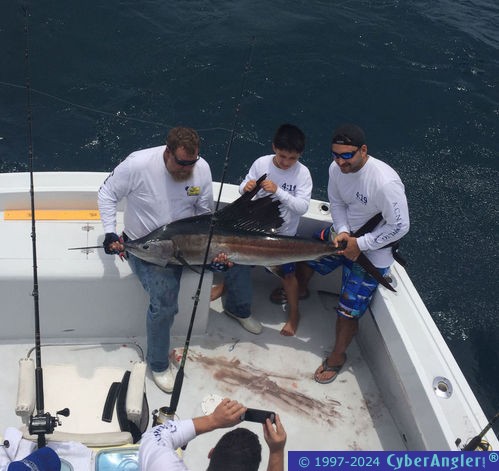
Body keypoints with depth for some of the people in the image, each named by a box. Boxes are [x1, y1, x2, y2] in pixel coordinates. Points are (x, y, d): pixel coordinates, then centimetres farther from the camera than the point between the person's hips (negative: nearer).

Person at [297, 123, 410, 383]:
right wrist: (342, 232, -15)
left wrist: (360, 244, -23)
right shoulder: (337, 167, -15)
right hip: (342, 234, 7)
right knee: (304, 258, 20)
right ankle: (299, 291, 55)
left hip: (372, 251, -6)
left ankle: (337, 357, 22)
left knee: (348, 310, -4)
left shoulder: (385, 183, -35)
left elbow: (400, 226, -27)